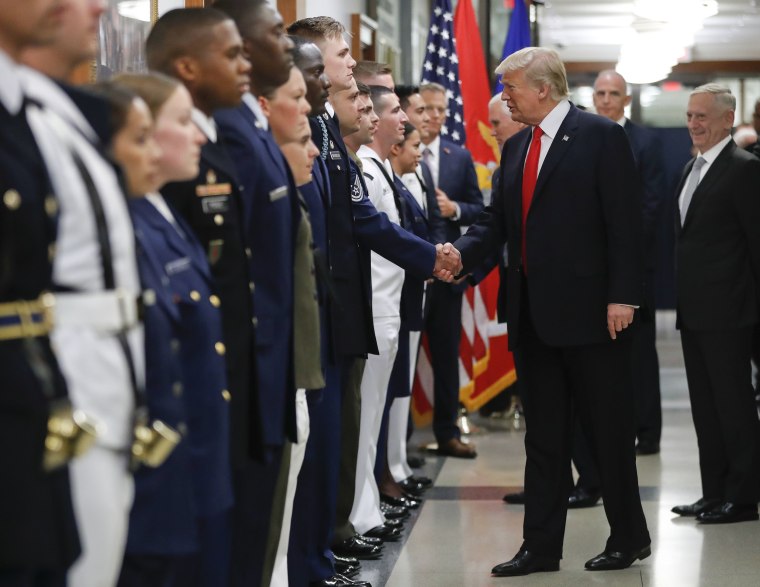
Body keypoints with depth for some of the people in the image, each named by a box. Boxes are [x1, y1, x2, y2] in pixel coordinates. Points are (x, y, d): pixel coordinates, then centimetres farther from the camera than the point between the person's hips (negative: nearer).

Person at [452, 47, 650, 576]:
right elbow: (498, 222, 12)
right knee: (544, 436, 10)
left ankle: (629, 538, 18)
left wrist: (622, 296, -17)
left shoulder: (602, 136, -7)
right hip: (533, 314, 7)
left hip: (590, 311, -7)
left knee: (610, 430, 5)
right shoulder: (516, 147, 14)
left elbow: (624, 222, -11)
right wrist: (459, 255, -6)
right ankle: (541, 547, 15)